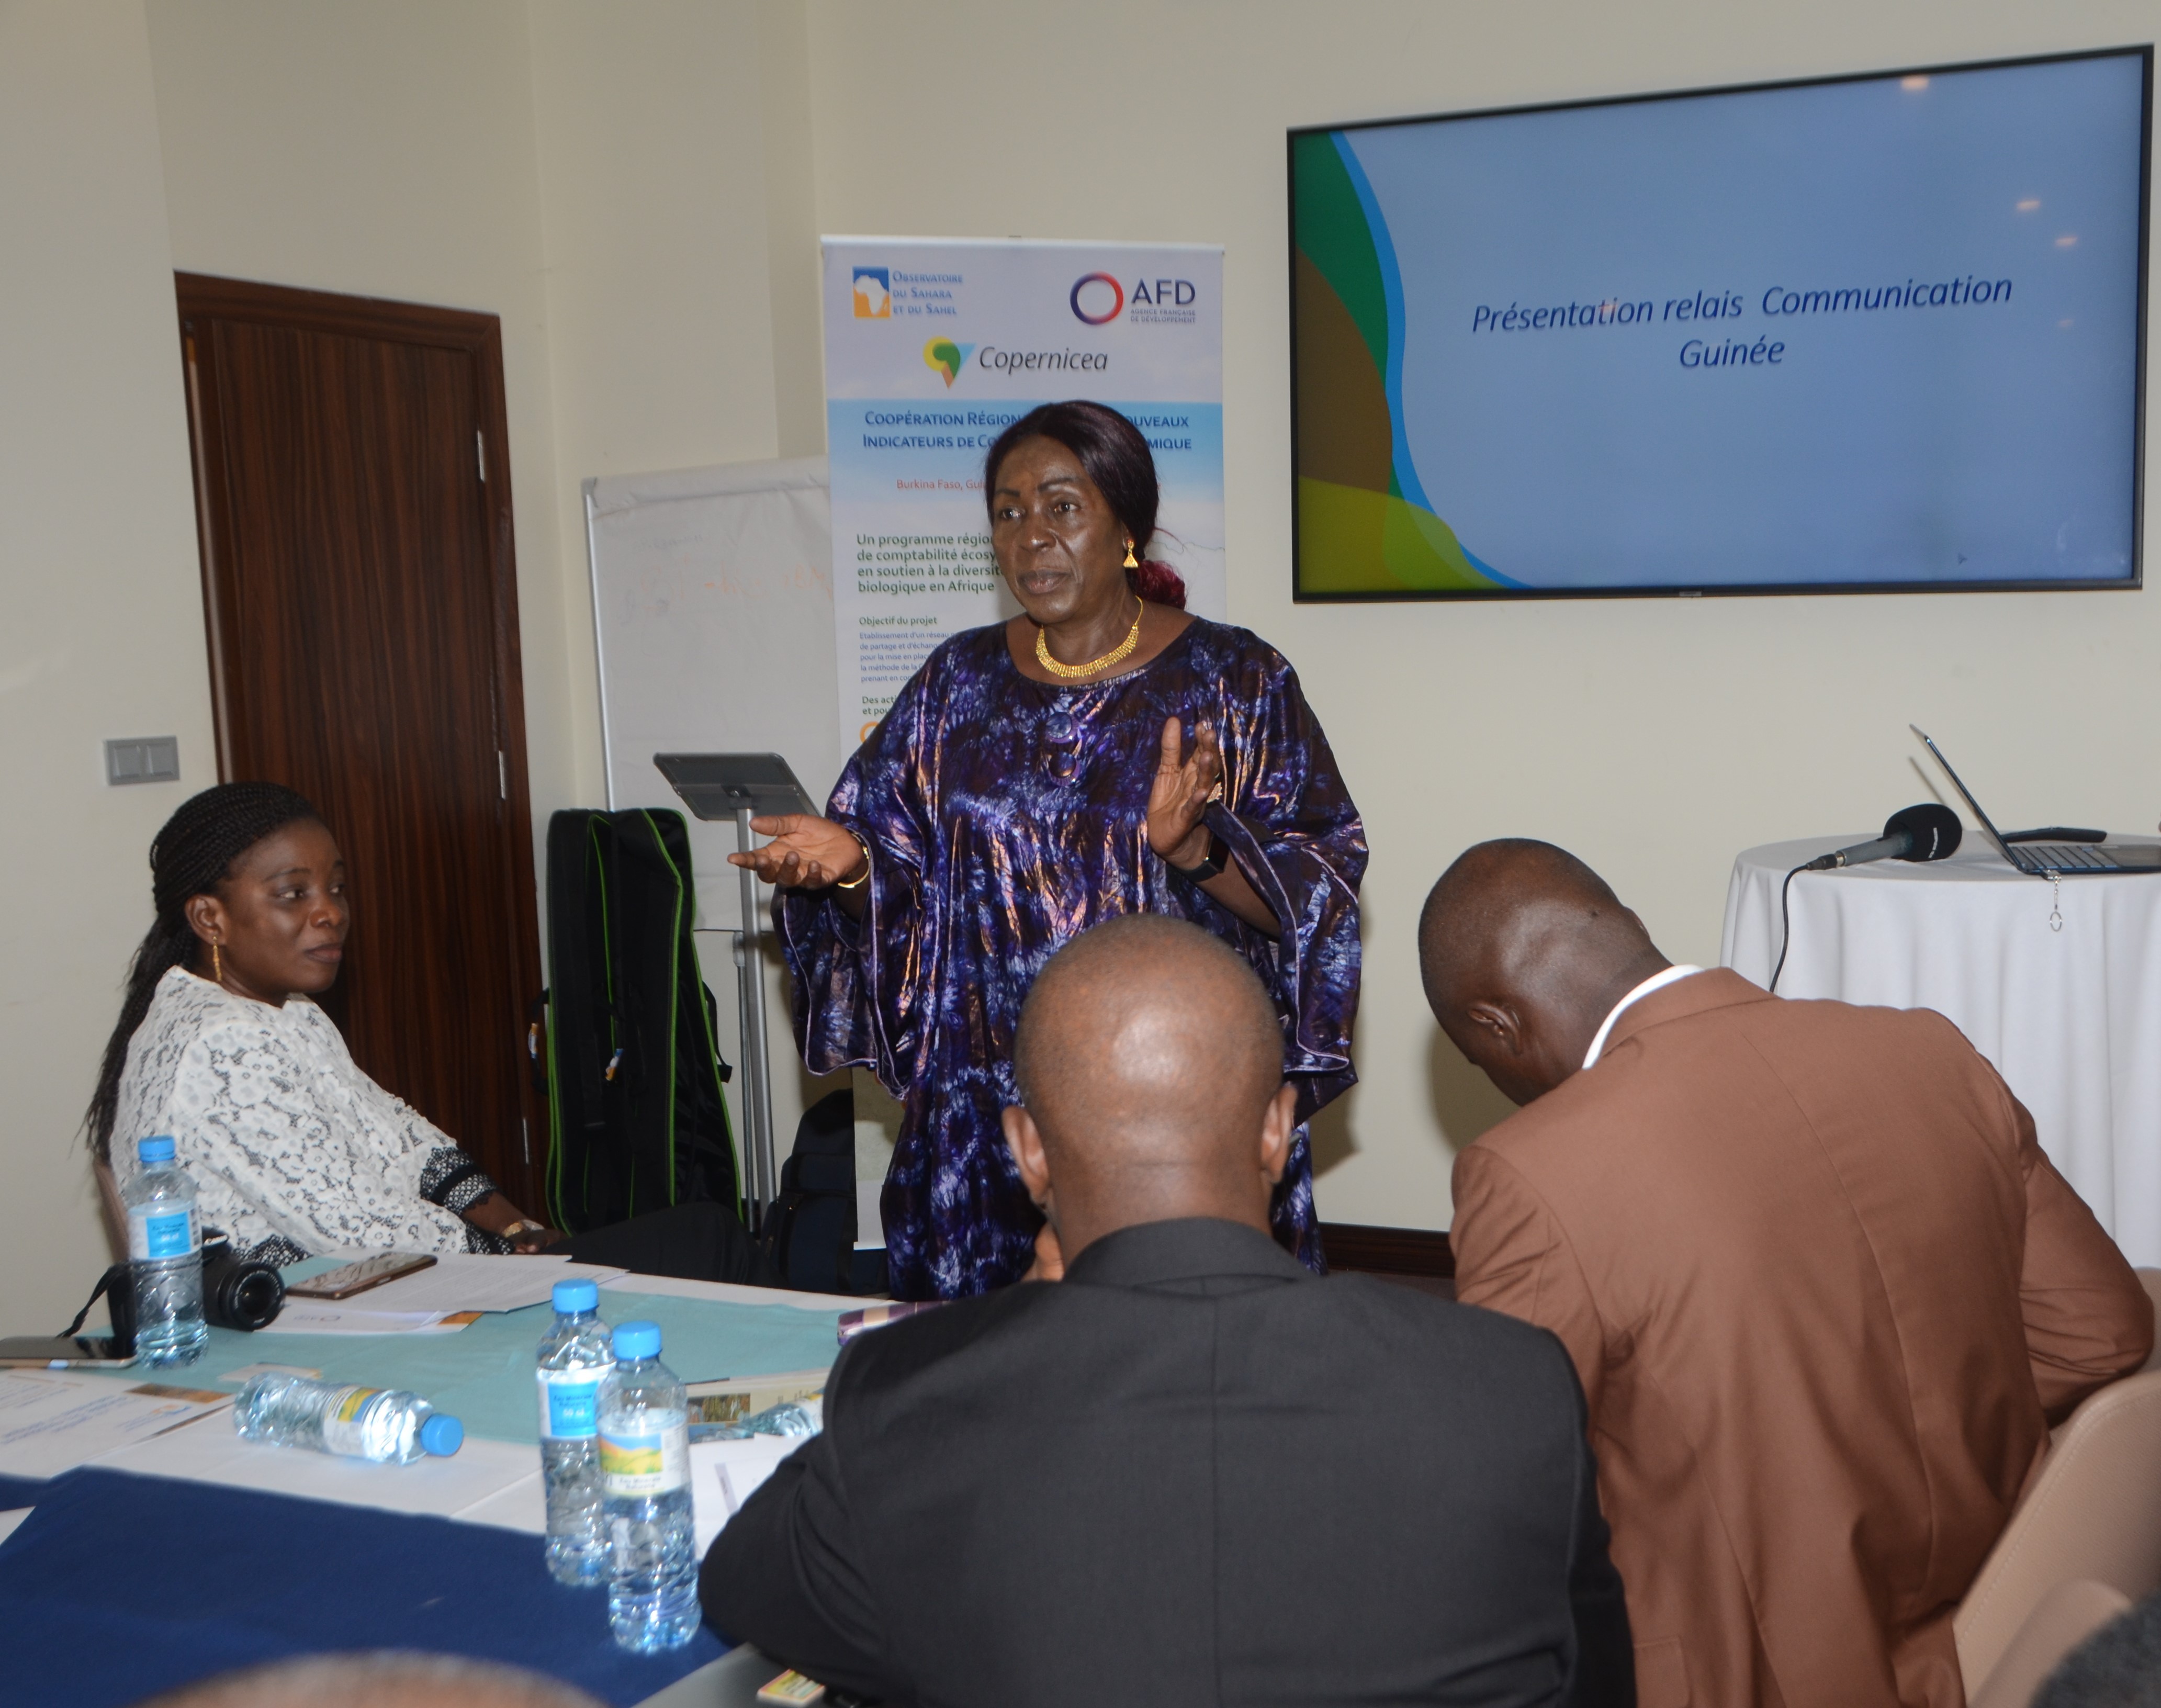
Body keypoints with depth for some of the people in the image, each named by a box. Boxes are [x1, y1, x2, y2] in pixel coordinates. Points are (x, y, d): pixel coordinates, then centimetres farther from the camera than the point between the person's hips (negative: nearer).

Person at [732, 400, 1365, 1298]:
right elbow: (905, 882, 10)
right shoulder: (960, 683, 7)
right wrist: (850, 863, -10)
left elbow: (1309, 900, -8)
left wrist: (1194, 848, -25)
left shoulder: (1236, 682, -4)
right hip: (986, 1116, 3)